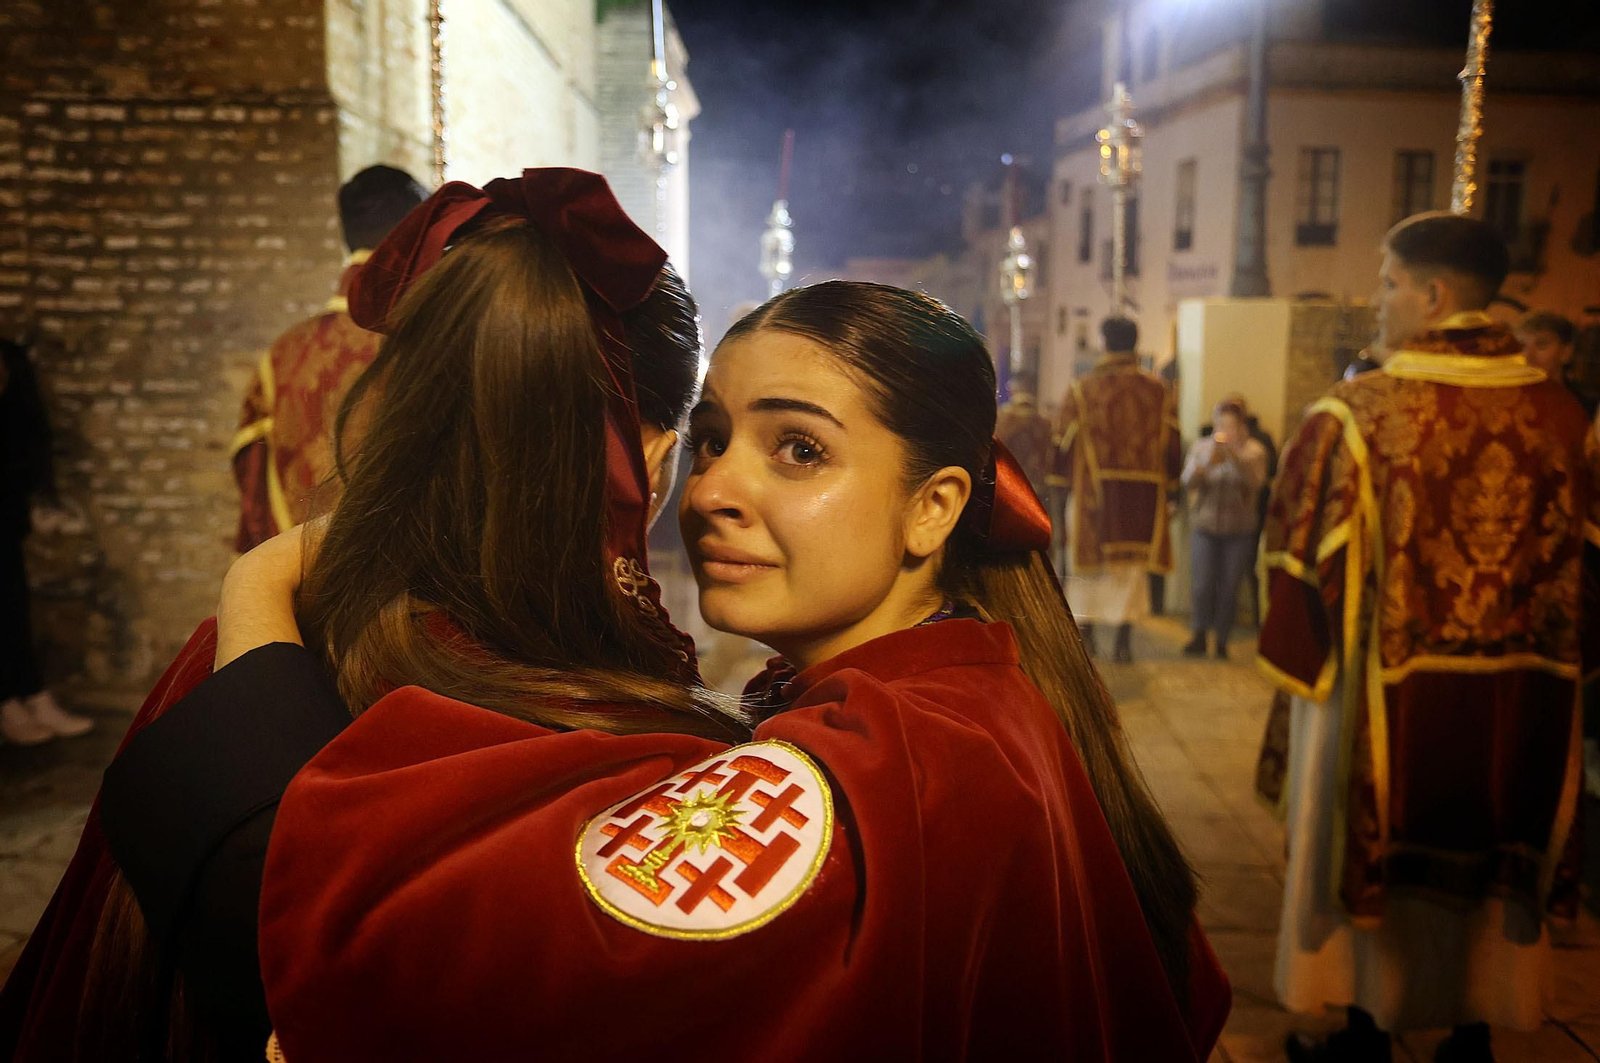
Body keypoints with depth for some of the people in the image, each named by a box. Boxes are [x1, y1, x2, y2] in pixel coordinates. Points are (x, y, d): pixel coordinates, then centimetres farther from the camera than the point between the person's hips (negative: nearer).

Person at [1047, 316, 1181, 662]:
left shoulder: (1081, 390, -2)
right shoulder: (1158, 390, 4)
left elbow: (1064, 442, -2)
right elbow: (1172, 442, 5)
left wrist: (1063, 483, 9)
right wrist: (1167, 485, 15)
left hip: (1094, 490, -1)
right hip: (1145, 492, 1)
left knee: (1091, 560, 12)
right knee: (1132, 564, 7)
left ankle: (1087, 632, 14)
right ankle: (1124, 639, 4)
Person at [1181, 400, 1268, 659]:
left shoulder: (1254, 450, -2)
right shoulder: (1201, 446, 2)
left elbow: (1256, 482, -17)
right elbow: (1189, 481, -8)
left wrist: (1235, 455, -28)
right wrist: (1208, 462, -25)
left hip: (1239, 530, -1)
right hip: (1204, 527, 1)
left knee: (1229, 587, -1)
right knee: (1203, 584, -6)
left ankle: (1222, 641, 11)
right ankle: (1200, 636, 9)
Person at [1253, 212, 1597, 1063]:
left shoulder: (1354, 413, -16)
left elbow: (1307, 560, -12)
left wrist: (1301, 665, 2)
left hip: (1385, 691, -4)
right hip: (1520, 695, 4)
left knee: (1373, 848, 12)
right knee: (1497, 855, 18)